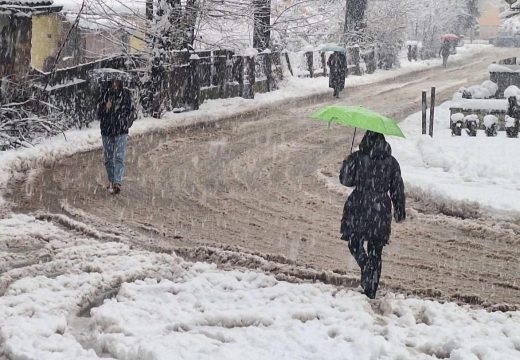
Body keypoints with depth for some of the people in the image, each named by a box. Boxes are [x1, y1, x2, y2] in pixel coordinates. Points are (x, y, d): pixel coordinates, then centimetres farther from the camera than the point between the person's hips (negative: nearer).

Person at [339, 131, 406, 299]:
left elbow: (345, 180, -4)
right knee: (375, 252, 9)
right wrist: (400, 211, 17)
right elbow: (397, 189, 6)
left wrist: (347, 164, 15)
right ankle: (371, 291, 9)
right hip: (381, 210, 2)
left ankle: (366, 266, -10)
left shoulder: (357, 158, -7)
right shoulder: (391, 162, 1)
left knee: (354, 242, 17)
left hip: (359, 208, -2)